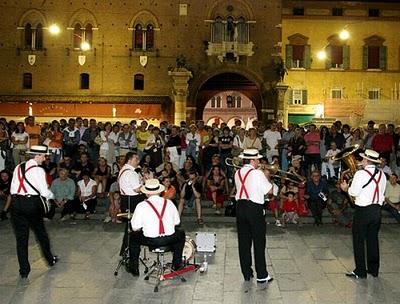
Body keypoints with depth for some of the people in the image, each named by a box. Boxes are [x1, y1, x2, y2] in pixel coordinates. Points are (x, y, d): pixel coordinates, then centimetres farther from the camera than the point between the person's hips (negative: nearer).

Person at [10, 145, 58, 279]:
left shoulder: (18, 167, 8)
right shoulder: (38, 170, -9)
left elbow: (12, 189, 9)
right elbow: (45, 192, -12)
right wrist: (51, 196, 8)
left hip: (16, 203, 4)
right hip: (32, 203, -4)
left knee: (21, 237, 8)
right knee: (41, 233, 16)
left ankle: (24, 270, 14)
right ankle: (50, 259, 34)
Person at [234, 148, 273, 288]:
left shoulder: (238, 173, 8)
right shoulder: (258, 173, -12)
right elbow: (269, 190, -7)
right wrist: (267, 178, 8)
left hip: (240, 207, 6)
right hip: (255, 208, -6)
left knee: (244, 242, 10)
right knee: (259, 243, 1)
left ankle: (246, 274, 18)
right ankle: (262, 276, 5)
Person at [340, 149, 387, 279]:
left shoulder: (361, 174, -15)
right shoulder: (382, 175, 5)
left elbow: (354, 192, -16)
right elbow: (381, 193, 7)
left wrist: (346, 188, 3)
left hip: (363, 210, -6)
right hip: (377, 209, 6)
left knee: (359, 240, 3)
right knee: (373, 240, 16)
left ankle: (360, 272, 7)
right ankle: (374, 269, 24)